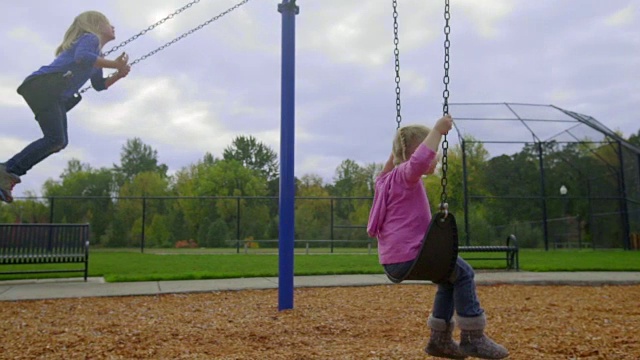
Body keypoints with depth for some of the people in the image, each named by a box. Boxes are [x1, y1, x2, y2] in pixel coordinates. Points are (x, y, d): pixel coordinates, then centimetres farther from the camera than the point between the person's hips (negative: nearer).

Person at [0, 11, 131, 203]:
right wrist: (114, 64, -18)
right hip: (43, 86, -10)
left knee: (59, 142, 6)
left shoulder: (97, 54, 26)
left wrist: (118, 74, 14)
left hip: (57, 97, 10)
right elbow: (81, 57, -25)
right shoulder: (90, 38, -2)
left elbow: (99, 85, 30)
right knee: (55, 139, -16)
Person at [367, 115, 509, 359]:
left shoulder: (389, 179, 20)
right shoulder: (405, 175, -10)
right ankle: (472, 337, 4)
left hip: (393, 260, 11)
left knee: (451, 276, 24)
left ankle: (440, 339, 25)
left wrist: (395, 152, 40)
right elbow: (419, 159, -35)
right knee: (464, 273, -1)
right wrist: (437, 130, -26)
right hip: (408, 256, -11)